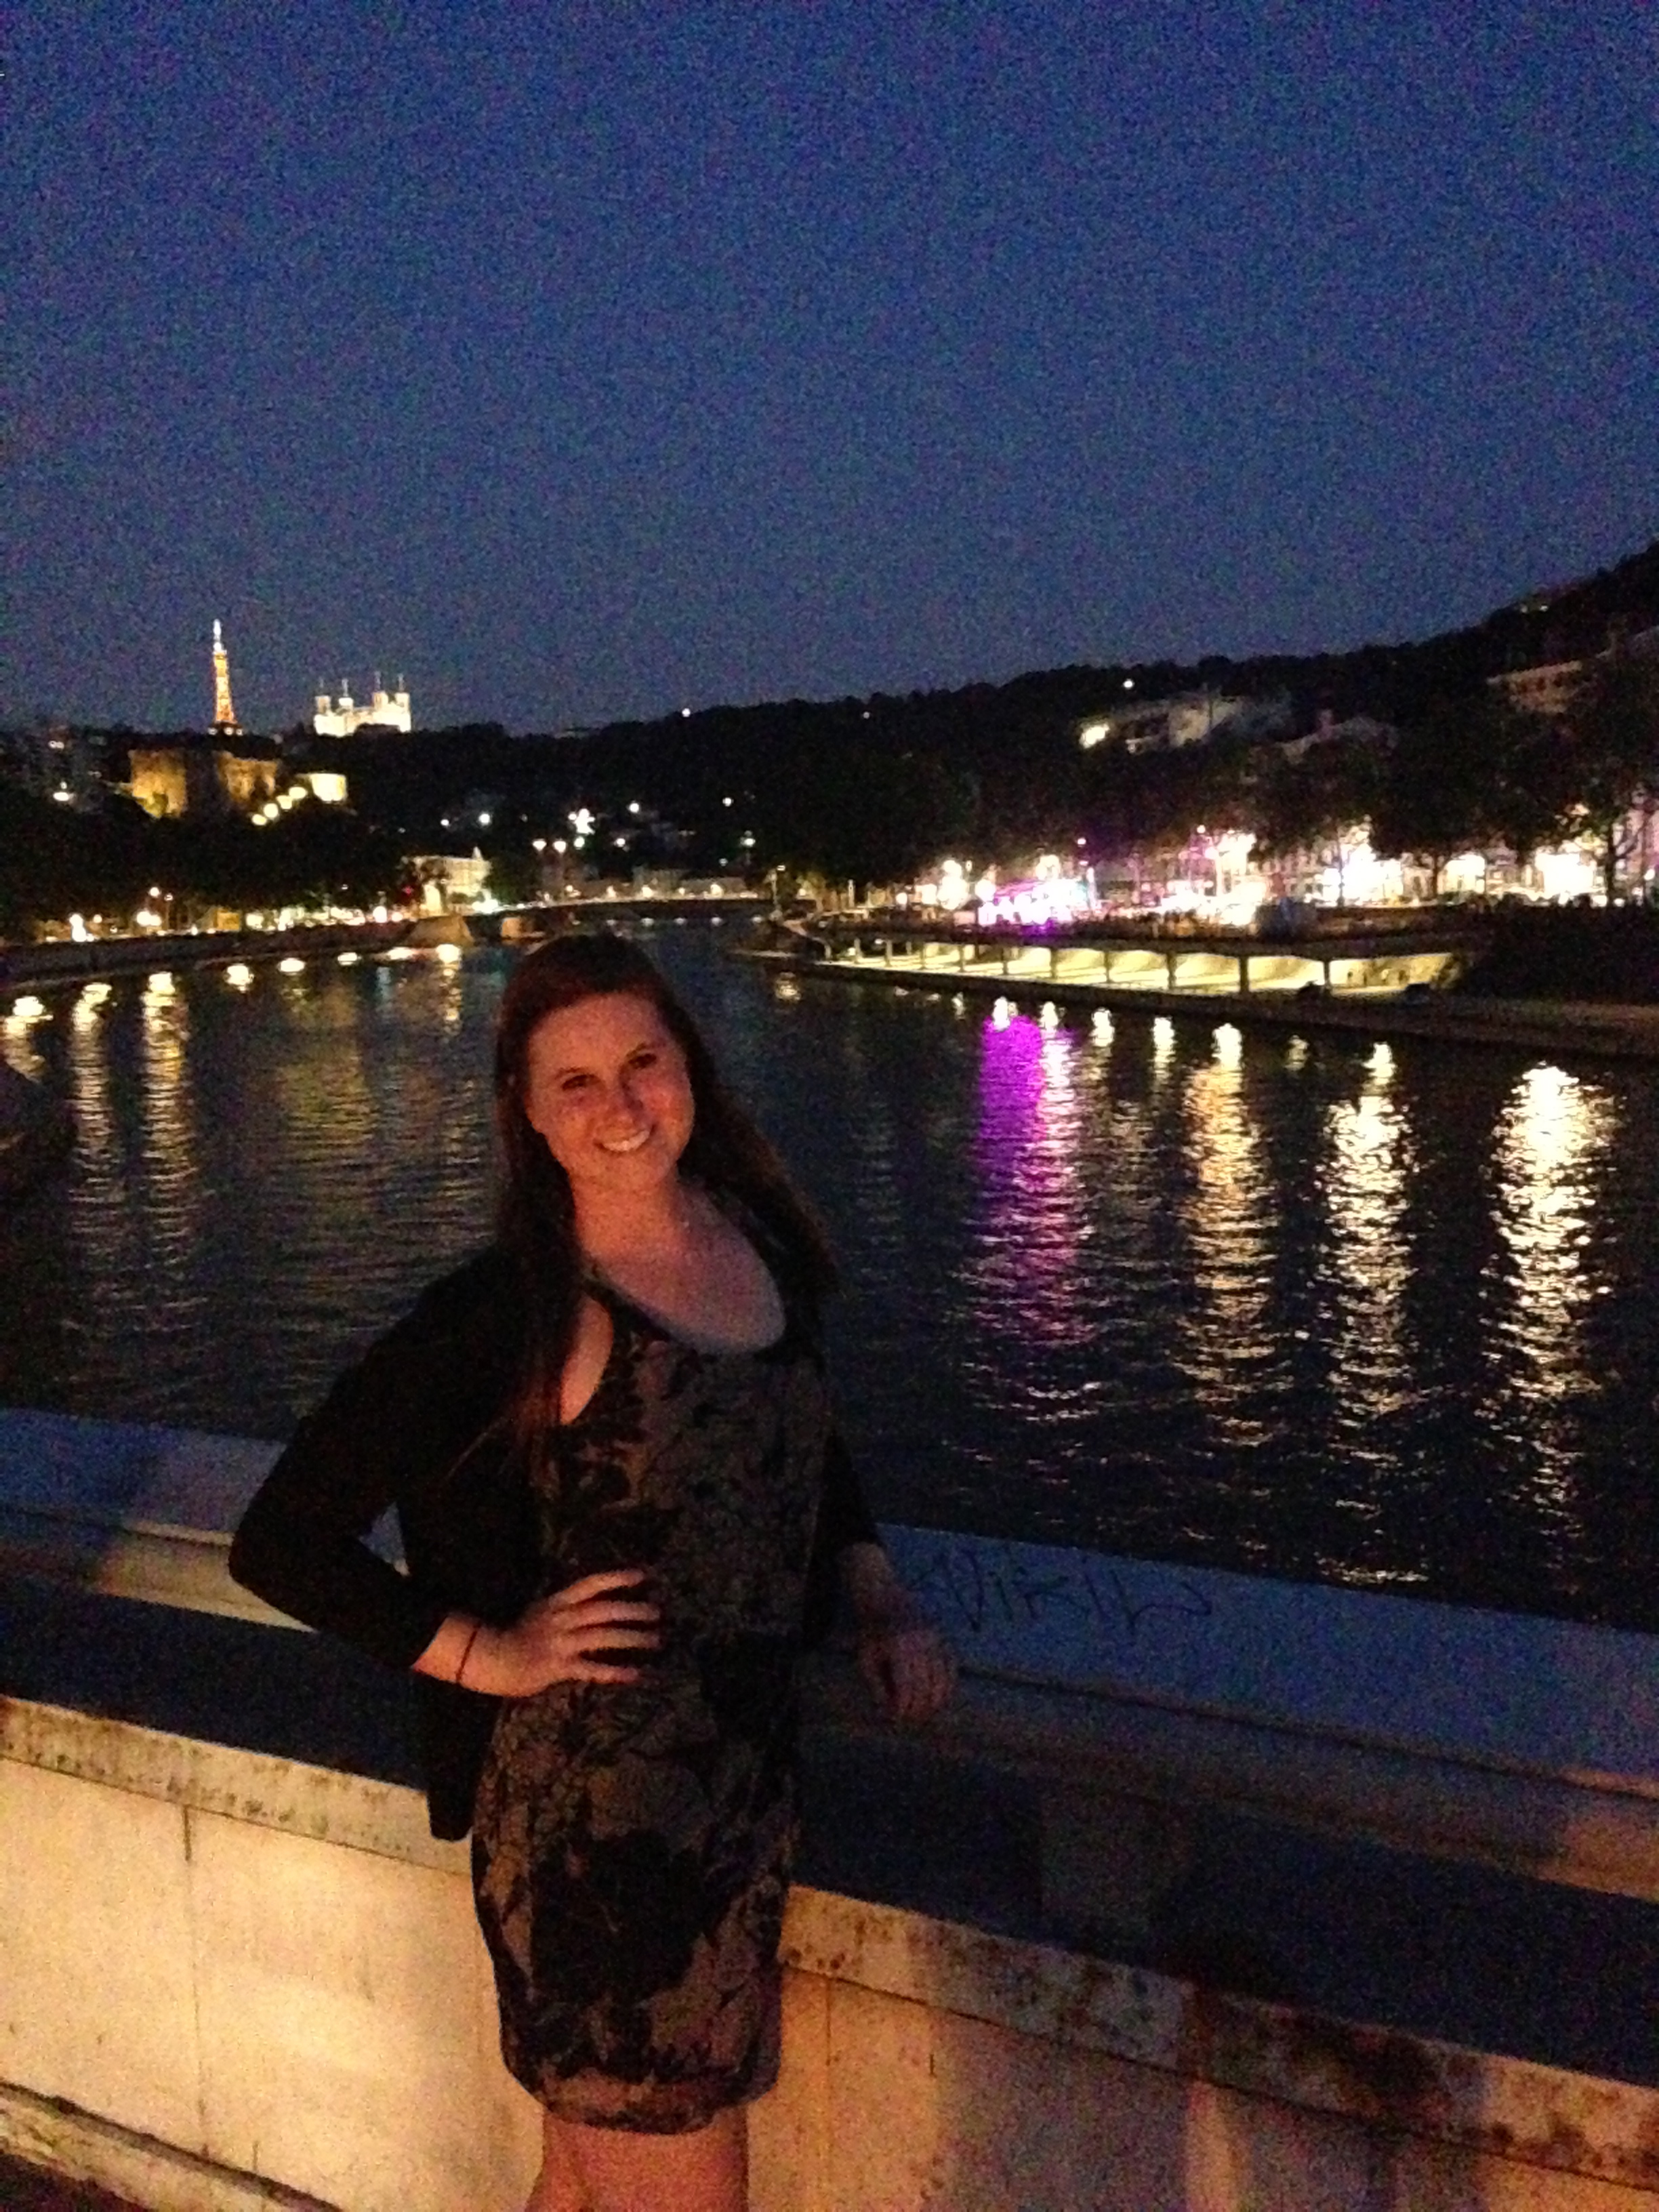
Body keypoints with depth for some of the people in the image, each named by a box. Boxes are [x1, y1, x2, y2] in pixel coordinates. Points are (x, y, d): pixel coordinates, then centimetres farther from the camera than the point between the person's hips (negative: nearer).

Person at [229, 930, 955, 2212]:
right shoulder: (512, 1310, -18)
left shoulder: (762, 1241, 1)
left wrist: (880, 1603, 5)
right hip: (589, 1814, -6)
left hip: (750, 1782, 6)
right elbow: (282, 1543, -15)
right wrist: (492, 1656, -16)